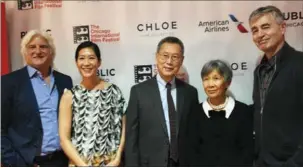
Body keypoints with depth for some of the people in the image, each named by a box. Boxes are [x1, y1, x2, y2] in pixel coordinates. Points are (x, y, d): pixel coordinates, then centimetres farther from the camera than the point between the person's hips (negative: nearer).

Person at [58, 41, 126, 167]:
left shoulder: (113, 91, -1)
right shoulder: (69, 96, -3)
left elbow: (122, 129, 1)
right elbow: (64, 138, -4)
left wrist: (117, 159, -7)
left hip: (111, 163, 1)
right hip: (80, 163, 0)